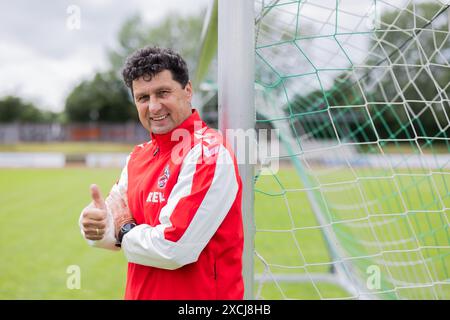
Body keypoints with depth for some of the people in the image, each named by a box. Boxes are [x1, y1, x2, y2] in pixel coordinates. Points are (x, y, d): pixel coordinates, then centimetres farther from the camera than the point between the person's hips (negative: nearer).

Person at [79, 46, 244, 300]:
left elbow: (174, 250, -26)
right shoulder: (139, 156, 4)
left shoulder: (208, 153, -20)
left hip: (199, 293, -7)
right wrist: (95, 223, -16)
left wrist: (124, 231, -9)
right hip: (139, 293, 7)